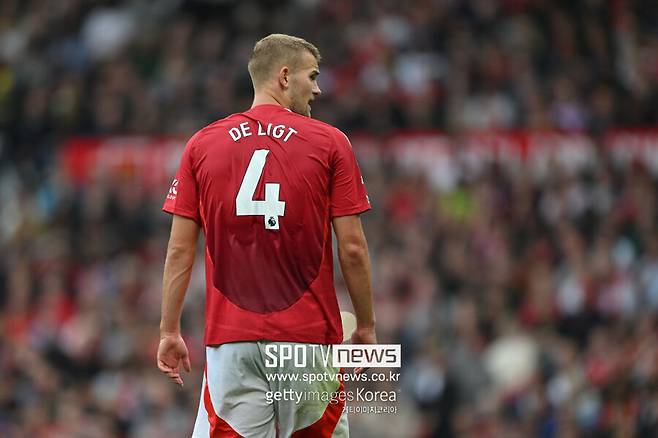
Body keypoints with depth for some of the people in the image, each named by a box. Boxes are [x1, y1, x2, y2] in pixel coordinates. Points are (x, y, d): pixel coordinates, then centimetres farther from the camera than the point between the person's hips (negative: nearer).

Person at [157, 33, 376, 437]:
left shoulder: (203, 145, 6)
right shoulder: (330, 143, 0)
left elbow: (180, 249, 4)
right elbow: (352, 249, -2)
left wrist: (170, 331, 9)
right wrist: (366, 327, 8)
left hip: (230, 338, 1)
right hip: (307, 337, -1)